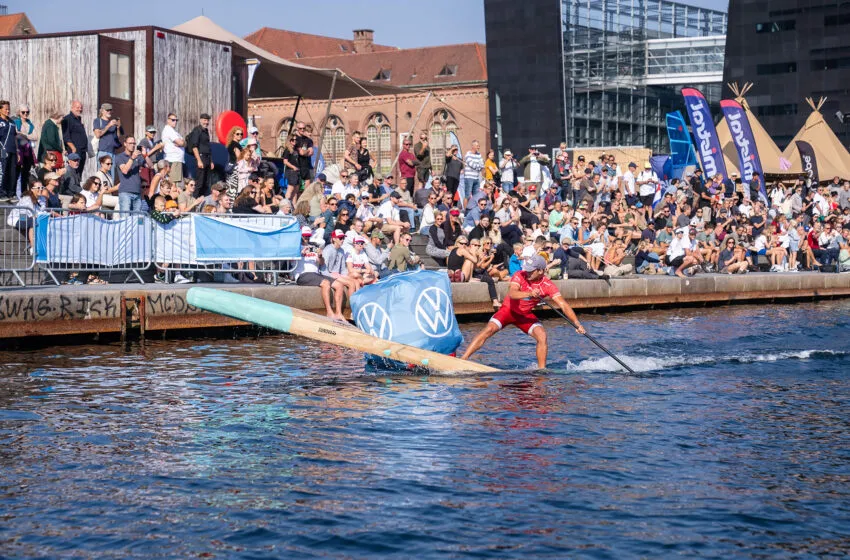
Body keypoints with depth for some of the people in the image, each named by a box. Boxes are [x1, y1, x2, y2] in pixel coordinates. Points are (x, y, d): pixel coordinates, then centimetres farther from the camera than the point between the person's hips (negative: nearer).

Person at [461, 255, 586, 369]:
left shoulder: (548, 286, -18)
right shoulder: (520, 276, -22)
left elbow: (563, 305, -24)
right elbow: (512, 294, -40)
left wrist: (577, 323, -36)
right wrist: (530, 294, -58)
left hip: (526, 315, 2)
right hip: (508, 310, -2)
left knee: (542, 336, -20)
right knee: (488, 330, -21)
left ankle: (541, 369, -7)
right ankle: (462, 360, -20)